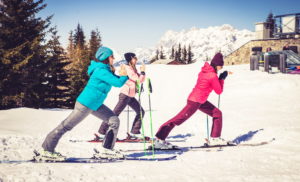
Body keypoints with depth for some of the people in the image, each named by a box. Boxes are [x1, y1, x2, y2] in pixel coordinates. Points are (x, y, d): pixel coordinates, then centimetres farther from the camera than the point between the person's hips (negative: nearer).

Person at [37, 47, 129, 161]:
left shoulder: (105, 70, 8)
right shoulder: (101, 71, -21)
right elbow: (118, 83, -23)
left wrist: (121, 76, -1)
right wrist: (125, 76, -5)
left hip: (95, 105, 10)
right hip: (86, 104, -10)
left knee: (114, 121, 6)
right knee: (67, 125, -1)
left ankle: (107, 150, 11)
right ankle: (46, 151, 9)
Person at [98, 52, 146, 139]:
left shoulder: (134, 69, 14)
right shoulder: (128, 69, -14)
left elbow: (141, 80, 13)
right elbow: (139, 80, -18)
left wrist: (143, 72, -1)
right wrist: (142, 71, -6)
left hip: (131, 96, 9)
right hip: (125, 95, -9)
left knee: (141, 112, 9)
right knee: (115, 113, -8)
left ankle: (134, 132, 13)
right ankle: (102, 132, -2)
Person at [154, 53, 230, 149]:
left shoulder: (205, 70, 5)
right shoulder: (213, 76, -19)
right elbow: (219, 91, -9)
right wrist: (222, 78, 2)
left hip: (200, 101, 10)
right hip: (195, 101, -10)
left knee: (217, 113, 12)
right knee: (179, 119, -7)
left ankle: (215, 138, 18)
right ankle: (159, 139, -3)